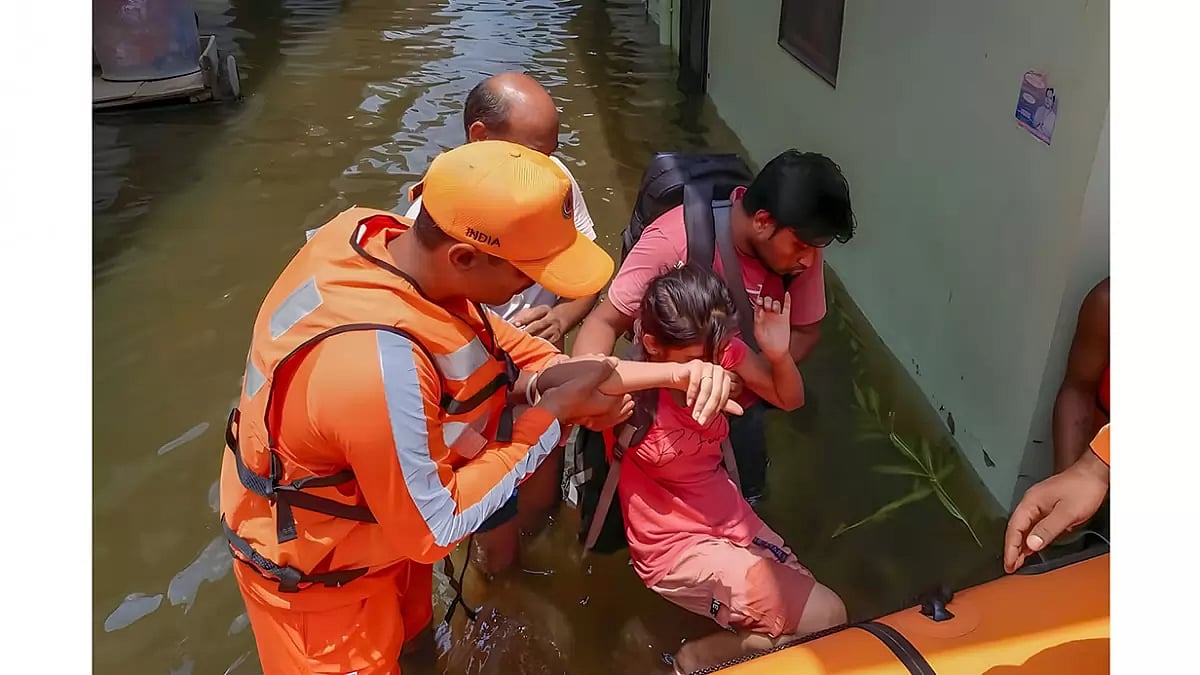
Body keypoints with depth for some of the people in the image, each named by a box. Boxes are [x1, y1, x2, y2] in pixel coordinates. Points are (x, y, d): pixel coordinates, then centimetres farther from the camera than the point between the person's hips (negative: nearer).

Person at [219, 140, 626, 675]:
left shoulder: (373, 231, -20)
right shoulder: (380, 368, -43)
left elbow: (467, 325, 0)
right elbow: (432, 530, -29)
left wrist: (564, 375, -13)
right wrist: (553, 412, -25)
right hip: (315, 570, -7)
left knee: (403, 630, 32)